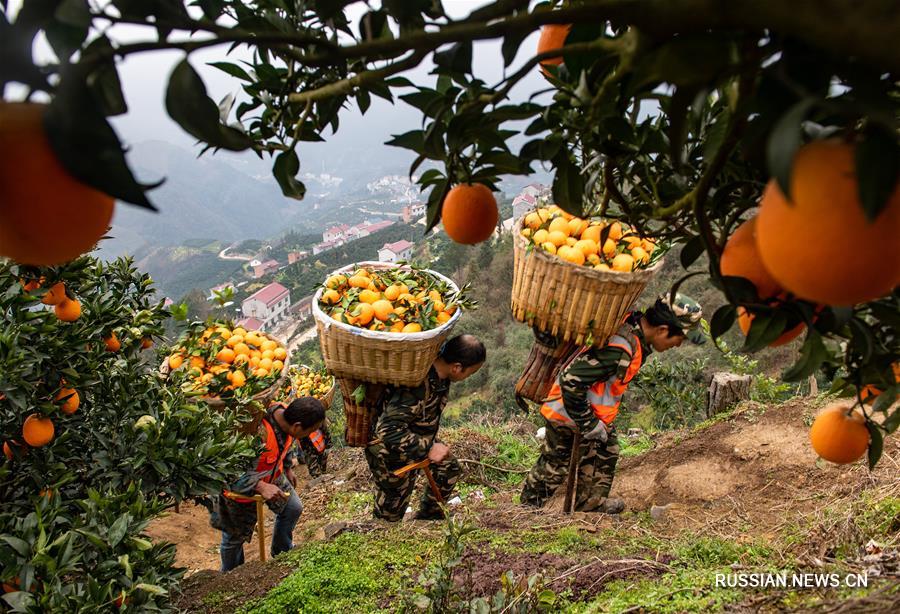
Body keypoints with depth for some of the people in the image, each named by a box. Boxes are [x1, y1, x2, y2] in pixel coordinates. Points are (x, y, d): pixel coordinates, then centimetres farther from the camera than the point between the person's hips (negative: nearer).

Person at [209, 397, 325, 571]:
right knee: (235, 537, 14)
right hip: (240, 490, -6)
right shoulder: (258, 435, -45)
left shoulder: (286, 414, -20)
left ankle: (281, 553, 44)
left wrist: (287, 468, 18)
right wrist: (260, 486, -43)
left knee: (293, 508, 18)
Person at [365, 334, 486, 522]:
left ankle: (428, 516, 41)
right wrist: (428, 449, -38)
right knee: (391, 513, 9)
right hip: (390, 449, -8)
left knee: (449, 468, 21)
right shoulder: (418, 386, -41)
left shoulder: (438, 365, -14)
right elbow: (389, 430, -42)